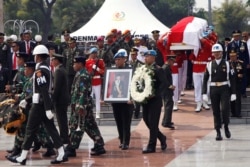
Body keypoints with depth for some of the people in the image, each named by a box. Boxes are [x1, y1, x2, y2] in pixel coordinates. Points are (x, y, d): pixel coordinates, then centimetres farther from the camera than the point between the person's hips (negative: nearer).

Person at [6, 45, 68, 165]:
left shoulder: (40, 70, -17)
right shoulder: (46, 69, 13)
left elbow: (44, 91, -23)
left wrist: (47, 109, -26)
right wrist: (26, 100, 24)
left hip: (39, 104, -9)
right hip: (45, 104, 9)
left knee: (30, 130, -1)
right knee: (51, 129, 8)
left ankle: (22, 157, 6)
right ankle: (61, 155, 5)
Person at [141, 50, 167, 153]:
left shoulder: (158, 70, -9)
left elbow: (163, 83, -15)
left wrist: (155, 93, -22)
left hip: (155, 100, -7)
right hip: (145, 99, 7)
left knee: (153, 122, -5)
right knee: (146, 119, 10)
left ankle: (151, 146, -1)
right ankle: (161, 138, 28)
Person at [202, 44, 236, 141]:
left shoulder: (227, 64, 3)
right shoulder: (209, 65, 5)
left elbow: (232, 79, 3)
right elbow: (205, 80, 5)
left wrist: (233, 93, -2)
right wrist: (204, 93, -2)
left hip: (224, 89, -1)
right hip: (214, 89, 1)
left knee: (225, 109, -14)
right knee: (216, 111, 3)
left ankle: (226, 126, 10)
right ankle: (218, 132, 9)